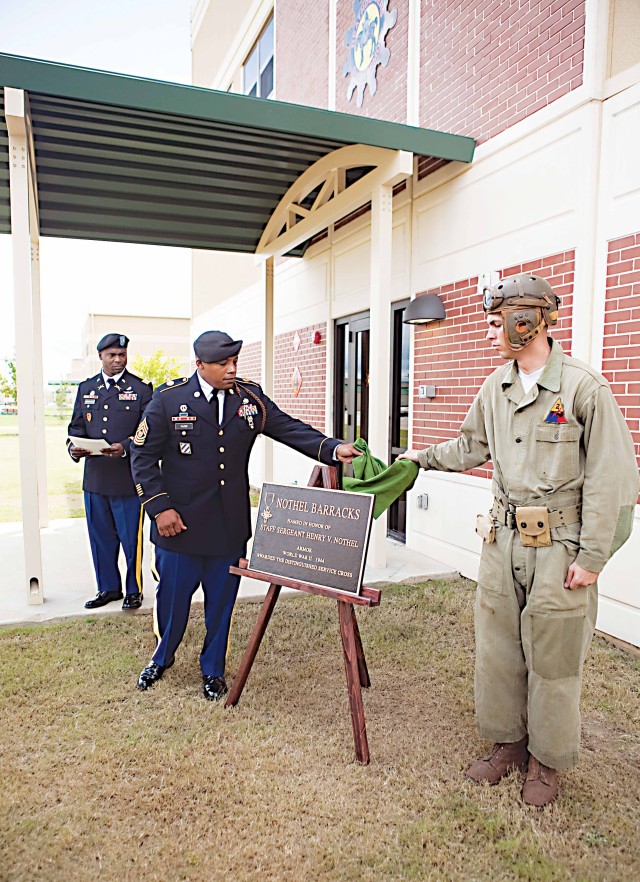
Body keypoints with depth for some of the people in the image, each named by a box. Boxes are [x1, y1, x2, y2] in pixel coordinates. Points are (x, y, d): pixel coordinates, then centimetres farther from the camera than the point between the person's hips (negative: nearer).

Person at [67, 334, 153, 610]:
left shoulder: (141, 389, 0)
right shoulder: (86, 388, 13)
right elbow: (76, 426, 15)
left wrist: (125, 447, -22)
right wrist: (74, 448, -6)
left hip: (128, 478, -4)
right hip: (94, 477, 4)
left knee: (130, 537, 5)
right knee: (100, 537, 13)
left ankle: (133, 590, 22)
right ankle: (108, 588, 29)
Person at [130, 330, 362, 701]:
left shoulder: (250, 396, 0)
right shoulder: (168, 399, -8)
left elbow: (290, 429, -5)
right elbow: (144, 456, -4)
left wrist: (334, 448, -20)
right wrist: (160, 506, -11)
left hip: (230, 526, 2)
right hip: (180, 523, -2)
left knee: (222, 602, 14)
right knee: (172, 598, 15)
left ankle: (213, 669, 38)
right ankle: (162, 658, 45)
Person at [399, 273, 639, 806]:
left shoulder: (584, 388, -12)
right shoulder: (495, 389, 6)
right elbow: (472, 448, 23)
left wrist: (592, 556, -13)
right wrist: (425, 457, 25)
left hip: (560, 546, -5)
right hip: (503, 539, 6)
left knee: (552, 659, 9)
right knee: (497, 648, 14)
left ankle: (547, 760, 31)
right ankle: (508, 741, 36)